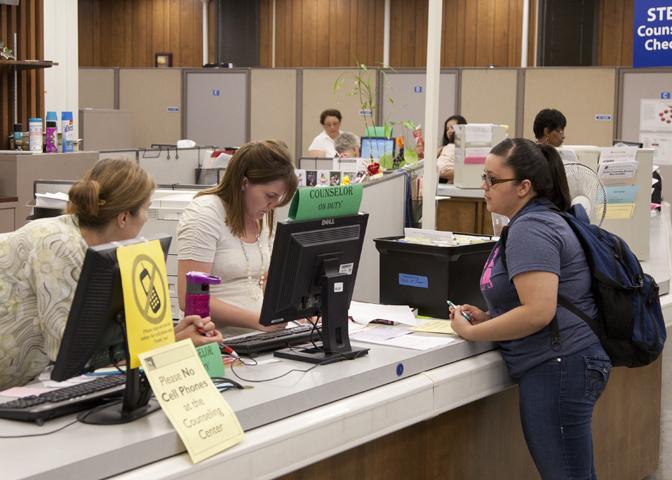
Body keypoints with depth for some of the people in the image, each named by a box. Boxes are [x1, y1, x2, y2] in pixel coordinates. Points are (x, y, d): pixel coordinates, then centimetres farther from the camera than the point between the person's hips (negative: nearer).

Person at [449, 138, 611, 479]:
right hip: (557, 365, 11)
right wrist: (487, 318, 11)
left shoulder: (529, 230, -15)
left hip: (558, 367, -11)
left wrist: (472, 333, -14)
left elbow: (538, 312, -25)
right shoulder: (536, 220, 18)